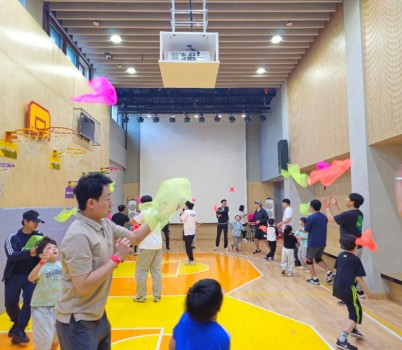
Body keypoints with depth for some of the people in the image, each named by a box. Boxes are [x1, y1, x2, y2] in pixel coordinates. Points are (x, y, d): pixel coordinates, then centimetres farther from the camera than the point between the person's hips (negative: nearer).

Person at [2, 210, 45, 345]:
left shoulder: (40, 236, -4)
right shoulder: (13, 237, -10)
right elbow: (11, 255, -23)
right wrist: (29, 252, -39)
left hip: (31, 275, 0)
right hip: (14, 275, 0)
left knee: (29, 301, -11)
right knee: (10, 303, 6)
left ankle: (19, 330, 4)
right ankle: (17, 323, 35)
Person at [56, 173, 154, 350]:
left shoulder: (105, 224, -1)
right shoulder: (78, 236, -28)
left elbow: (133, 237, 11)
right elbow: (83, 287, -30)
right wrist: (116, 258, -24)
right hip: (78, 322, -8)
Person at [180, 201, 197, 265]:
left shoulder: (186, 212, -13)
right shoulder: (194, 212, 8)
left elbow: (181, 220, -9)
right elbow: (196, 222, 10)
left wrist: (182, 214, 4)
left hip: (187, 232, -7)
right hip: (193, 231, 7)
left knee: (188, 246, -1)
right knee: (190, 246, 17)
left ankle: (191, 260, -1)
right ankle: (191, 259, 22)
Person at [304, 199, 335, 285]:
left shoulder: (310, 218, -16)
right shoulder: (324, 217, 6)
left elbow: (306, 230, -8)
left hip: (313, 243, -6)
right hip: (322, 243, 7)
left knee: (309, 260, 11)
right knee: (318, 258, 25)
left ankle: (314, 279, 8)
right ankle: (329, 272, 8)